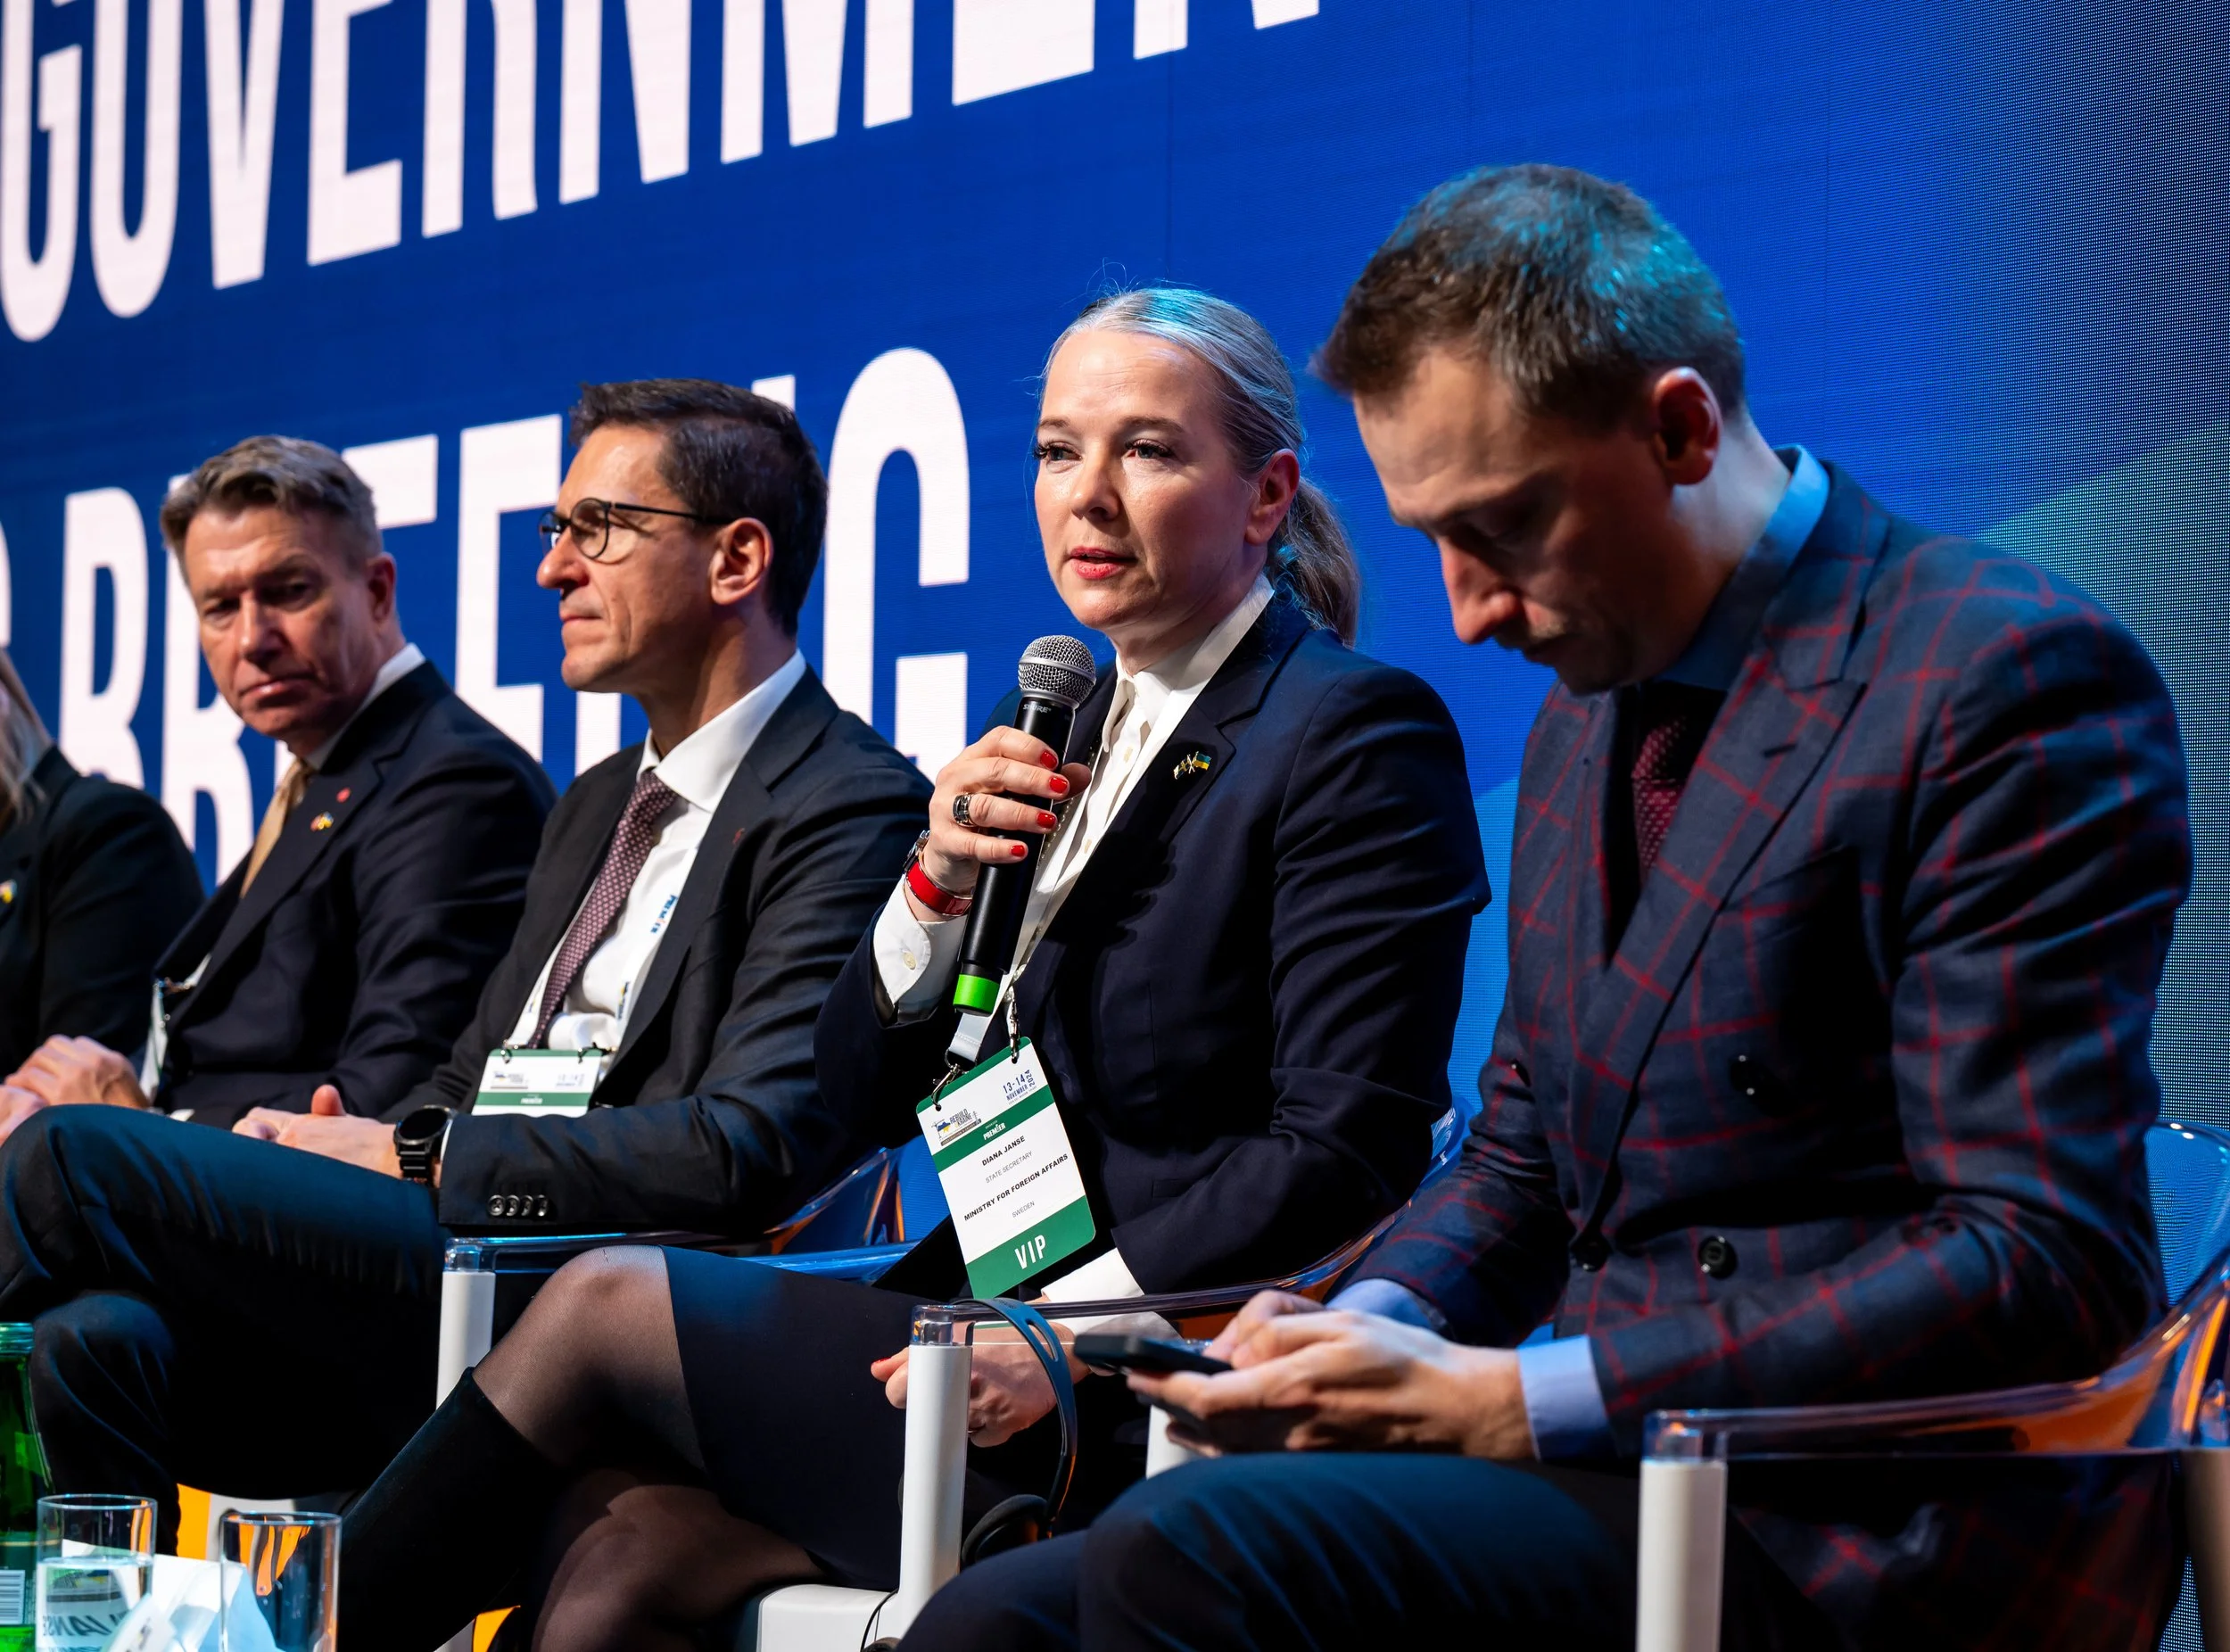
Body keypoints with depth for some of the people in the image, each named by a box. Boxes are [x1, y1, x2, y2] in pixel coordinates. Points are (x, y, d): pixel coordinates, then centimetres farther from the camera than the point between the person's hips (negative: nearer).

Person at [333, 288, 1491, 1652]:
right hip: (993, 1332, 7)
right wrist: (941, 881, -2)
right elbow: (862, 1104, 15)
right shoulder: (1064, 728, 18)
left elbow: (1345, 1154, -15)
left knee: (610, 1305, -10)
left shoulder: (1356, 734, -6)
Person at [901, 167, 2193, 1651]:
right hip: (1626, 1477, 8)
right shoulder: (1589, 707, 18)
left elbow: (2045, 1263, -18)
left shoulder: (2010, 678, -11)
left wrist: (1509, 1403, -19)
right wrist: (1372, 1325, 2)